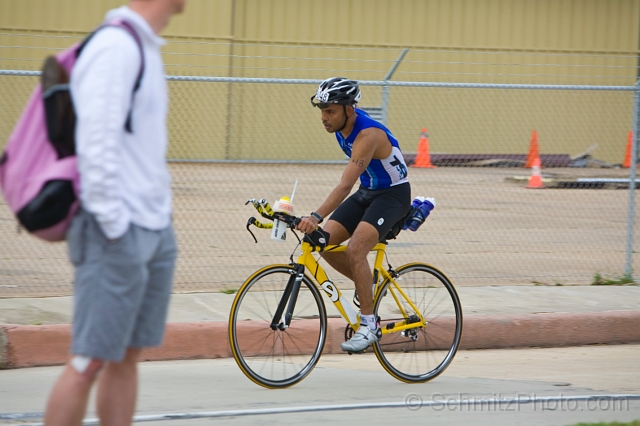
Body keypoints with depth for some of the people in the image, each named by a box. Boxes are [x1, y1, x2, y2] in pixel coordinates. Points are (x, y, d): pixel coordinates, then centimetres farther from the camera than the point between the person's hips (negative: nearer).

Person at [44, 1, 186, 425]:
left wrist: (160, 218, 14)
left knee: (128, 355, 10)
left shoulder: (146, 49, 15)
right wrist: (115, 227, -18)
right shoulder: (114, 48, -15)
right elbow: (97, 144, -20)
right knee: (90, 361, -7)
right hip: (118, 235, -9)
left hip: (156, 231, 9)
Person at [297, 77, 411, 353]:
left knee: (355, 249, -26)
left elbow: (346, 185, -42)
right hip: (367, 192, 8)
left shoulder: (368, 135, -31)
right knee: (325, 241, -8)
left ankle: (369, 325, -19)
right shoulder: (341, 124, -5)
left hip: (392, 194, -8)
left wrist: (316, 217, -52)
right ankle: (368, 285, 15)